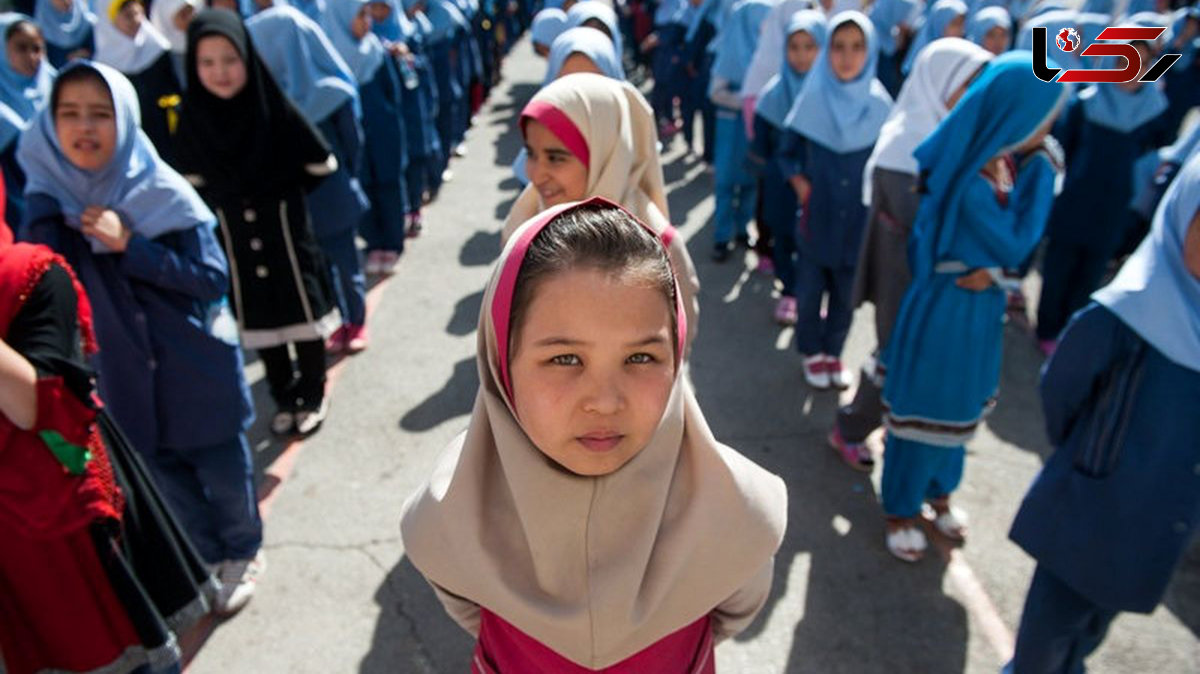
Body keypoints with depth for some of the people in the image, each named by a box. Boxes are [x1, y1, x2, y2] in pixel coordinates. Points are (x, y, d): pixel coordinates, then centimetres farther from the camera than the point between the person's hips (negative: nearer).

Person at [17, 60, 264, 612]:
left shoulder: (163, 193, -15)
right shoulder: (49, 200, -6)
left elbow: (212, 279, -17)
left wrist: (129, 246, -25)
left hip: (197, 366, -3)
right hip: (126, 374, 3)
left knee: (221, 468, 12)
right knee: (164, 474, 19)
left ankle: (243, 554, 38)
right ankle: (207, 555, 43)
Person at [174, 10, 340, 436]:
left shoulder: (276, 109, -15)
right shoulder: (191, 119, -8)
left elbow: (321, 165, -6)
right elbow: (194, 185, 6)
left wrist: (279, 196, 4)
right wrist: (227, 208, 8)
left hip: (286, 235, -2)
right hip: (233, 243, 2)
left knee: (302, 314, 9)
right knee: (258, 322, 14)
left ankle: (313, 395, 28)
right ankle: (283, 397, 32)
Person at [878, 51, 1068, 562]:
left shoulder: (1004, 162, -2)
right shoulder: (970, 183, -26)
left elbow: (1017, 239, 5)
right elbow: (1017, 243, -19)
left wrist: (994, 267, -14)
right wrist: (1041, 170, -17)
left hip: (981, 304, 8)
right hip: (945, 309, -8)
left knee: (959, 404, 22)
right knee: (924, 406, 8)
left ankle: (938, 491, 43)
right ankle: (900, 508, 27)